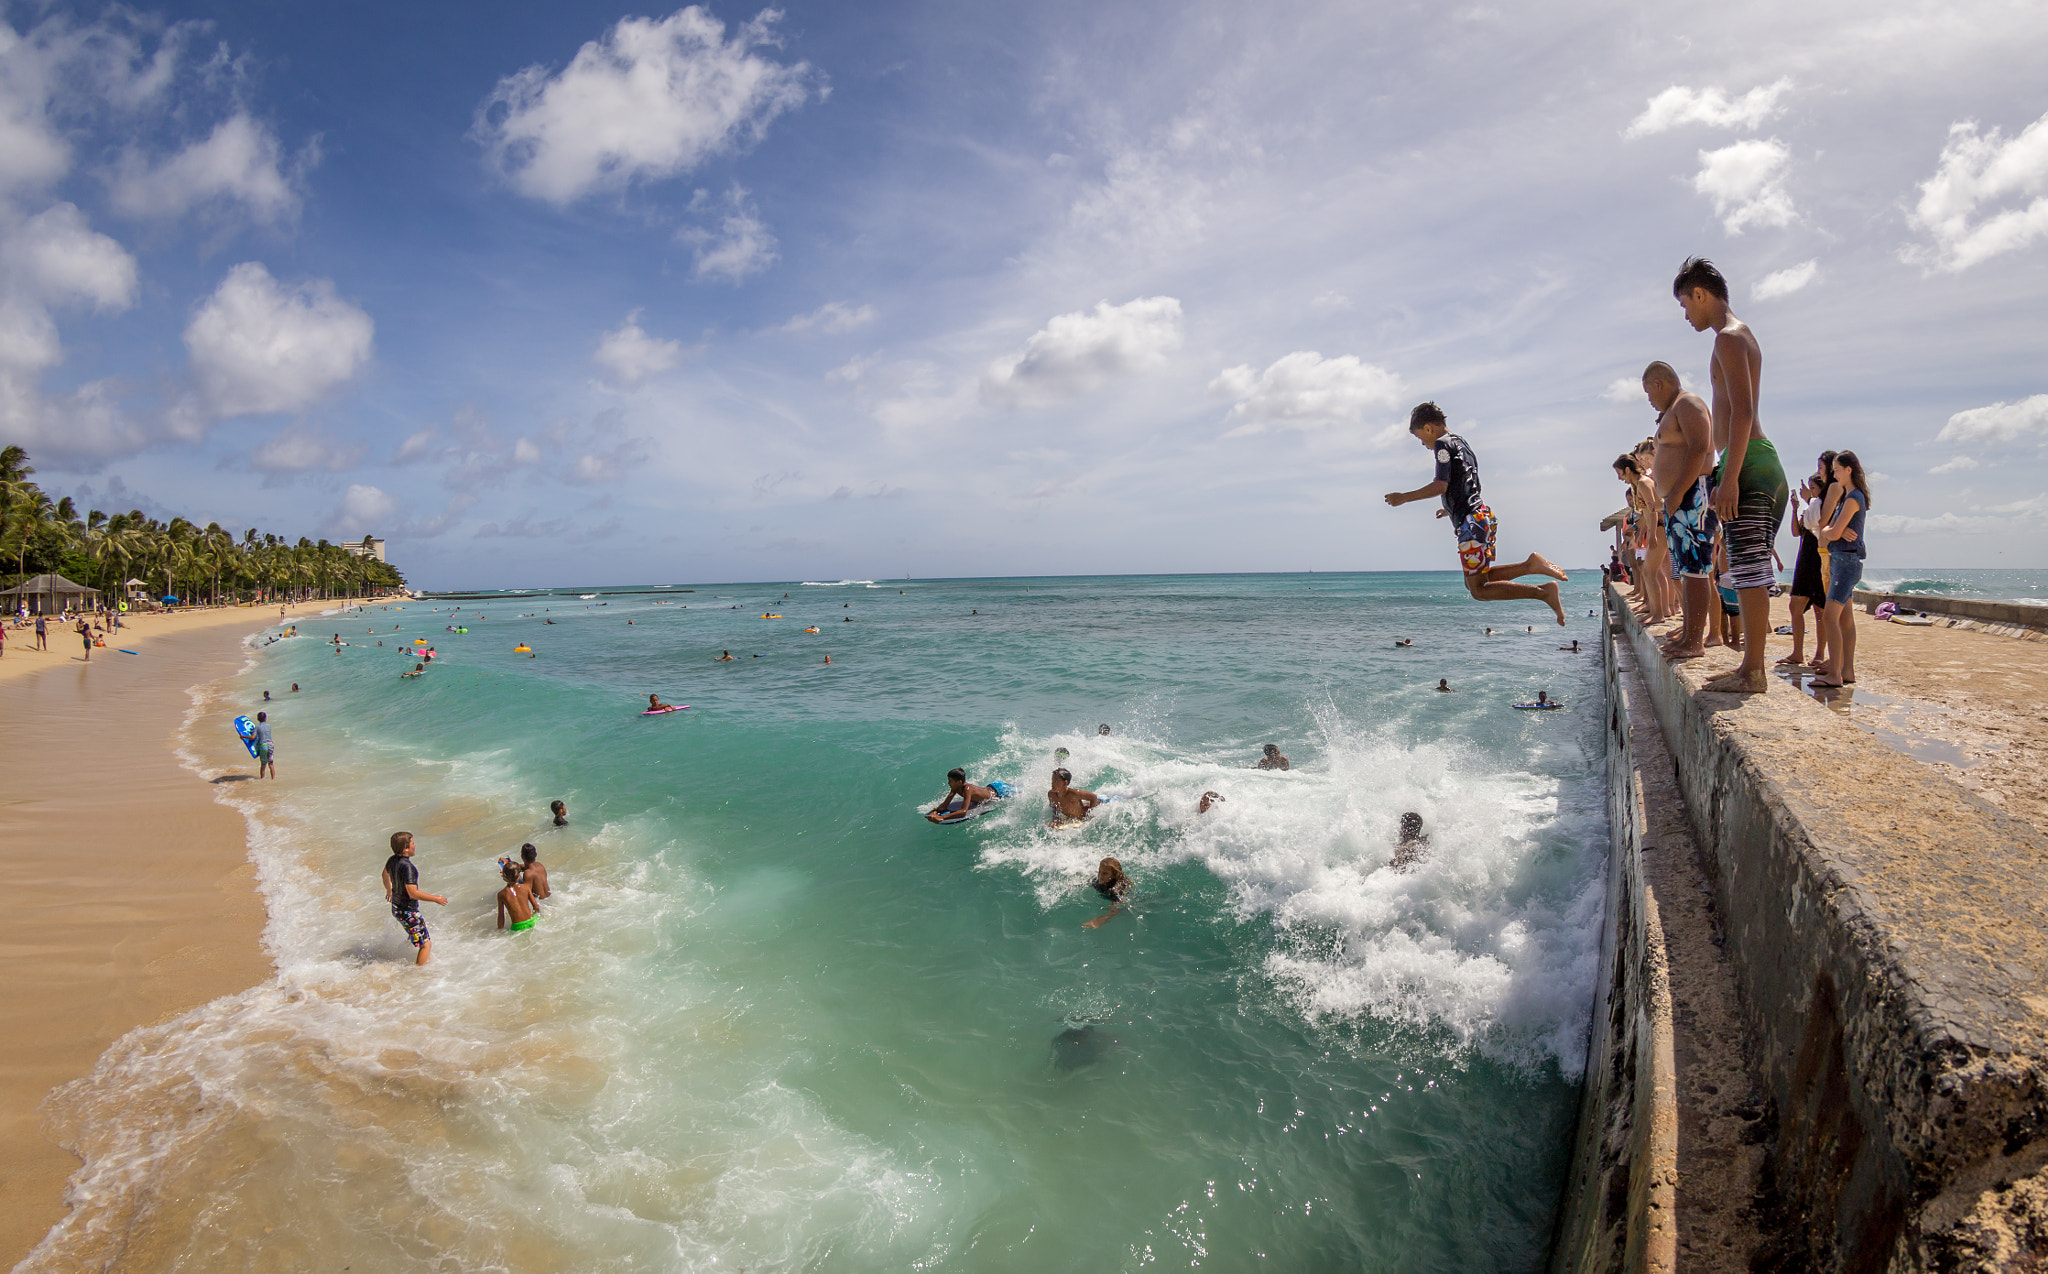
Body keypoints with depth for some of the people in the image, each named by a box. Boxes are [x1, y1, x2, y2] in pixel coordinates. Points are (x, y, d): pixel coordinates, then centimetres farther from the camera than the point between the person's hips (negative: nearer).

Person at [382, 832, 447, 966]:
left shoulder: (392, 860, -1)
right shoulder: (407, 866, -29)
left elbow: (385, 875, 22)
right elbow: (413, 893, -32)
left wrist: (389, 890, 42)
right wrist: (436, 899, -21)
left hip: (396, 908, 10)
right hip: (408, 912, -10)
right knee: (426, 944, -1)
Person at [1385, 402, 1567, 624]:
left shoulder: (1443, 444, -7)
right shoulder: (1461, 444, 21)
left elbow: (1441, 486, -17)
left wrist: (1404, 497, -9)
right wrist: (1451, 509, 42)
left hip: (1471, 523, -9)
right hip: (1483, 516, 9)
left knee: (1478, 590, -5)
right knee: (1473, 582, 17)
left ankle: (1544, 592, -13)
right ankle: (1529, 565, 3)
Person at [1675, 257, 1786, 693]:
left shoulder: (1729, 337, -9)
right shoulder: (1740, 336, 23)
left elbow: (1742, 410, -19)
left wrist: (1729, 477, -23)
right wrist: (1725, 476, 26)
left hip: (1748, 463, -11)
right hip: (1754, 463, 11)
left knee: (1750, 571, -10)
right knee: (1746, 572, 12)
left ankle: (1753, 672, -9)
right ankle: (1751, 665, 17)